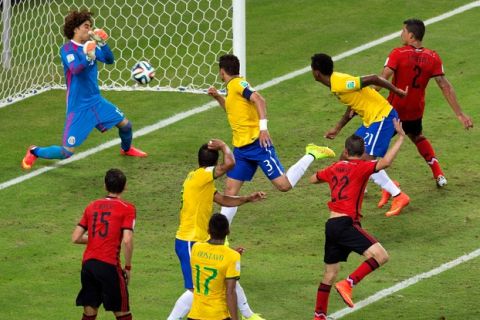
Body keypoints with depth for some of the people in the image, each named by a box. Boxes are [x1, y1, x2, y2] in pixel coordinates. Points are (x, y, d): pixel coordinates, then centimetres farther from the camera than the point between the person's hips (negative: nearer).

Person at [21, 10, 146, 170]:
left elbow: (109, 60, -3)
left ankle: (126, 149, 45)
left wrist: (103, 44, -20)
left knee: (125, 124, 12)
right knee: (67, 152, -9)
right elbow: (75, 69, -34)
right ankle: (34, 152, 16)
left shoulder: (89, 46, 2)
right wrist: (88, 58, -52)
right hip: (78, 107, -7)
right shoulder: (67, 49, -18)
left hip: (96, 101, 7)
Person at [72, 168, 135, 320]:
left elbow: (76, 238, 12)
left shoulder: (92, 206, 14)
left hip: (87, 263, 5)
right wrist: (128, 267, 0)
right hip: (109, 265, -5)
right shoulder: (127, 208, -1)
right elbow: (127, 240, -11)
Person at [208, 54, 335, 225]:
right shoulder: (232, 87, 19)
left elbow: (258, 99, -24)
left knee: (284, 185, -14)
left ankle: (311, 155, 3)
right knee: (230, 190, 4)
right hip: (241, 147, 9)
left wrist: (263, 126, -32)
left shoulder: (237, 83, -9)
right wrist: (218, 97, 23)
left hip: (257, 143, -9)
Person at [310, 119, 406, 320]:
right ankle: (348, 284, -24)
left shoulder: (334, 168, 15)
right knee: (380, 256, -17)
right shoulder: (361, 167, -4)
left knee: (330, 273, 20)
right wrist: (400, 138, -16)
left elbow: (313, 179, 34)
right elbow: (385, 162, -22)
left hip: (331, 225, 8)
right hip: (346, 223, -8)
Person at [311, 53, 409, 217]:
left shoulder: (339, 84, -23)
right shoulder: (335, 82, 9)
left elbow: (372, 78, -27)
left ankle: (398, 196, -9)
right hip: (372, 119, 10)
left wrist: (396, 91, -19)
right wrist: (337, 128, 25)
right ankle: (389, 187, 19)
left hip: (381, 117, -10)